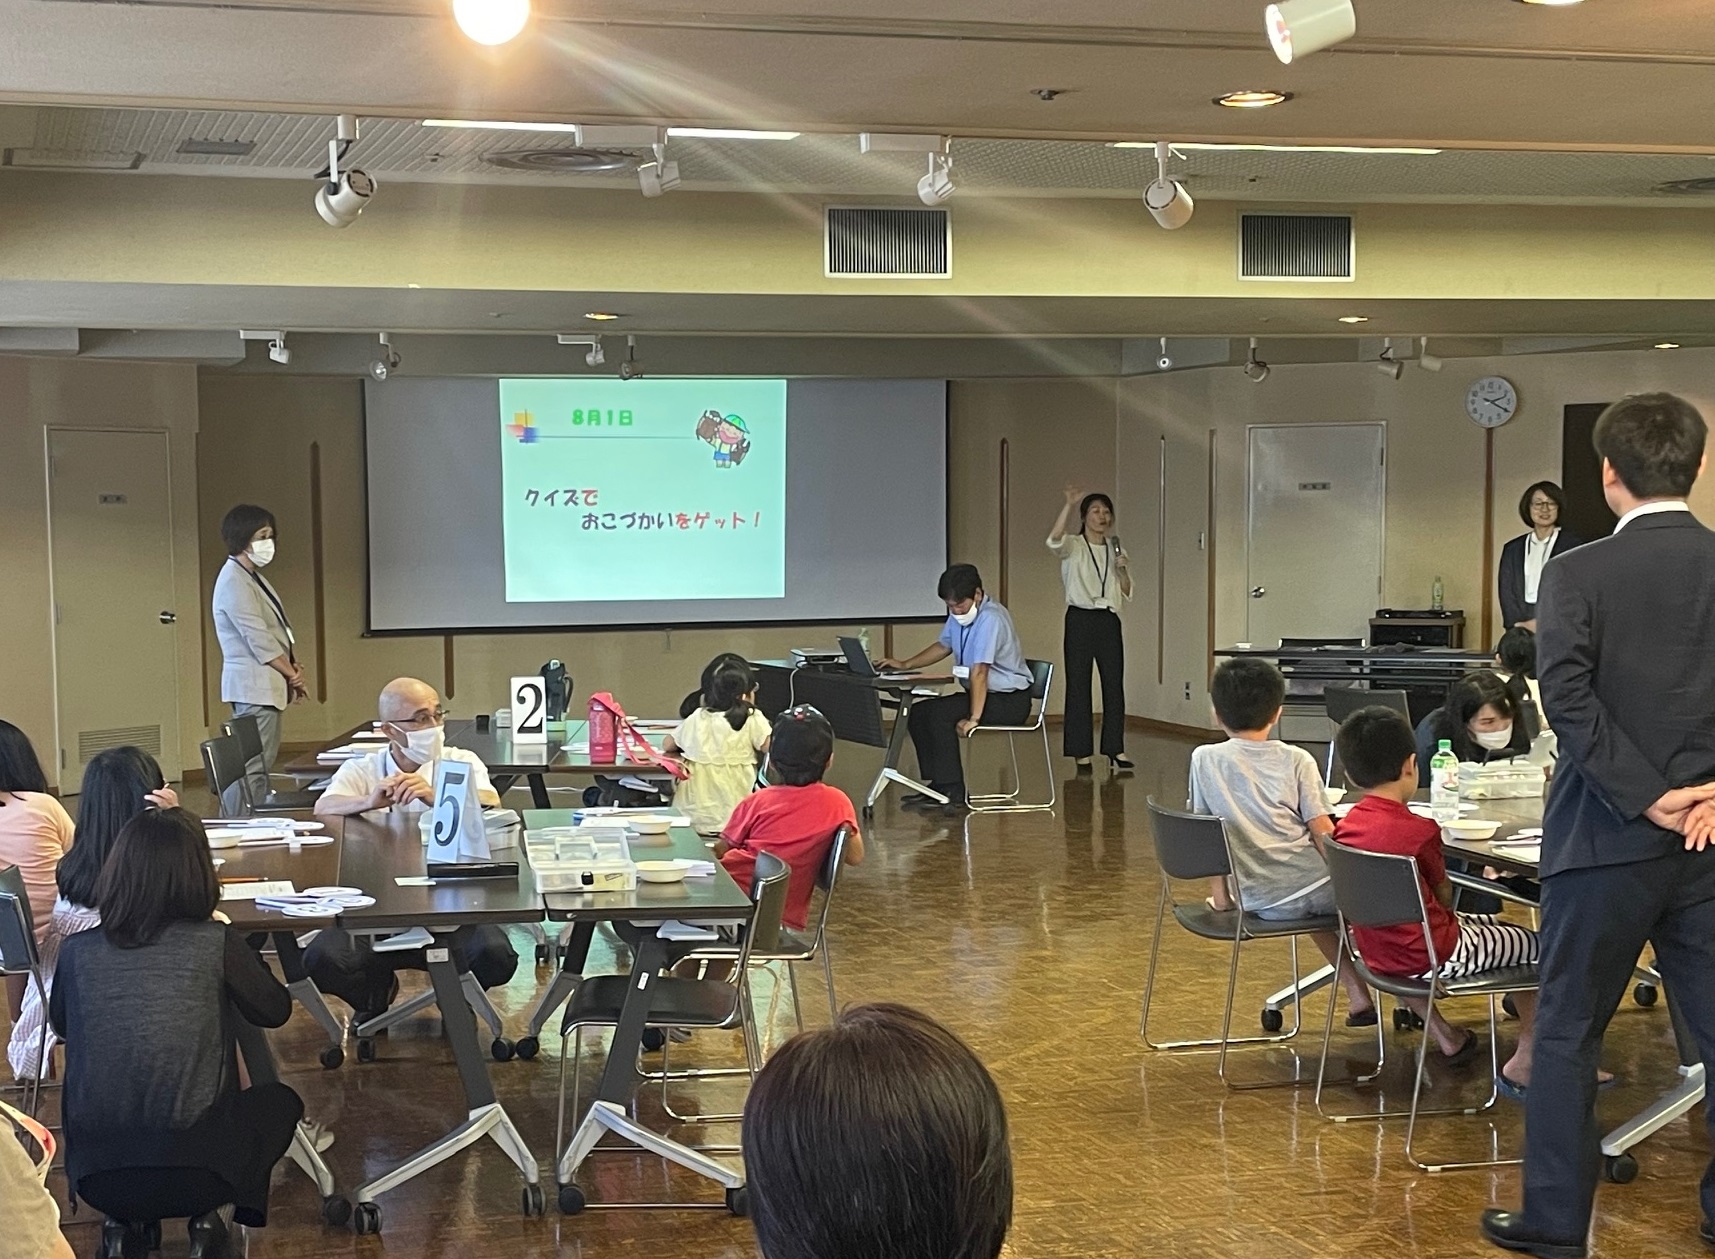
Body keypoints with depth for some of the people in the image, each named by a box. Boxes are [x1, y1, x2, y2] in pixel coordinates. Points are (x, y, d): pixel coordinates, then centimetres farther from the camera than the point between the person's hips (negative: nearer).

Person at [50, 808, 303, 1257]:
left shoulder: (76, 952, -2)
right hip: (194, 1168, -3)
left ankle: (124, 1221, 18)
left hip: (93, 1175, 3)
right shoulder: (217, 944, -9)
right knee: (280, 1101, 27)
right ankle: (209, 1219, 11)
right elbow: (275, 1010, 8)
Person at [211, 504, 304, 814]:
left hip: (264, 686, 10)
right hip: (253, 684, -10)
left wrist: (291, 666, 2)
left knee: (261, 765, 11)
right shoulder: (234, 582, -15)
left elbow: (274, 631, 19)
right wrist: (292, 674, -10)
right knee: (253, 767, -11)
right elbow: (258, 639, -18)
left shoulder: (252, 577, 17)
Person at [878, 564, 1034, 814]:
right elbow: (943, 646, 22)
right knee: (919, 712, -1)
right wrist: (905, 665, 12)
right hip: (980, 693, 9)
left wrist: (974, 718, -30)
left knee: (940, 714, -25)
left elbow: (979, 672, -27)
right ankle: (936, 786, 0)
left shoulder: (989, 619, -24)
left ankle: (952, 794, -21)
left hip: (1010, 701, -9)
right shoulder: (958, 616, 4)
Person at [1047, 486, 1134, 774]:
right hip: (1080, 620, -4)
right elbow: (1053, 540, -27)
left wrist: (1122, 569, -5)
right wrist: (1069, 505, -33)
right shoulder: (1073, 546, -1)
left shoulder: (1115, 549, 14)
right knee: (1078, 685, -2)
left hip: (1109, 621, 4)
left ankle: (1115, 750, 10)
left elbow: (1126, 593, 14)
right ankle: (1081, 752, 5)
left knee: (1114, 684, 3)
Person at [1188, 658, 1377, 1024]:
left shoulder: (1204, 759, -1)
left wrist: (1219, 895, 12)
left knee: (1315, 904, 34)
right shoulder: (1297, 760, -3)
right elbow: (1324, 834, -5)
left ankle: (1357, 994, 25)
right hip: (1315, 888, -2)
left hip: (1263, 903, 2)